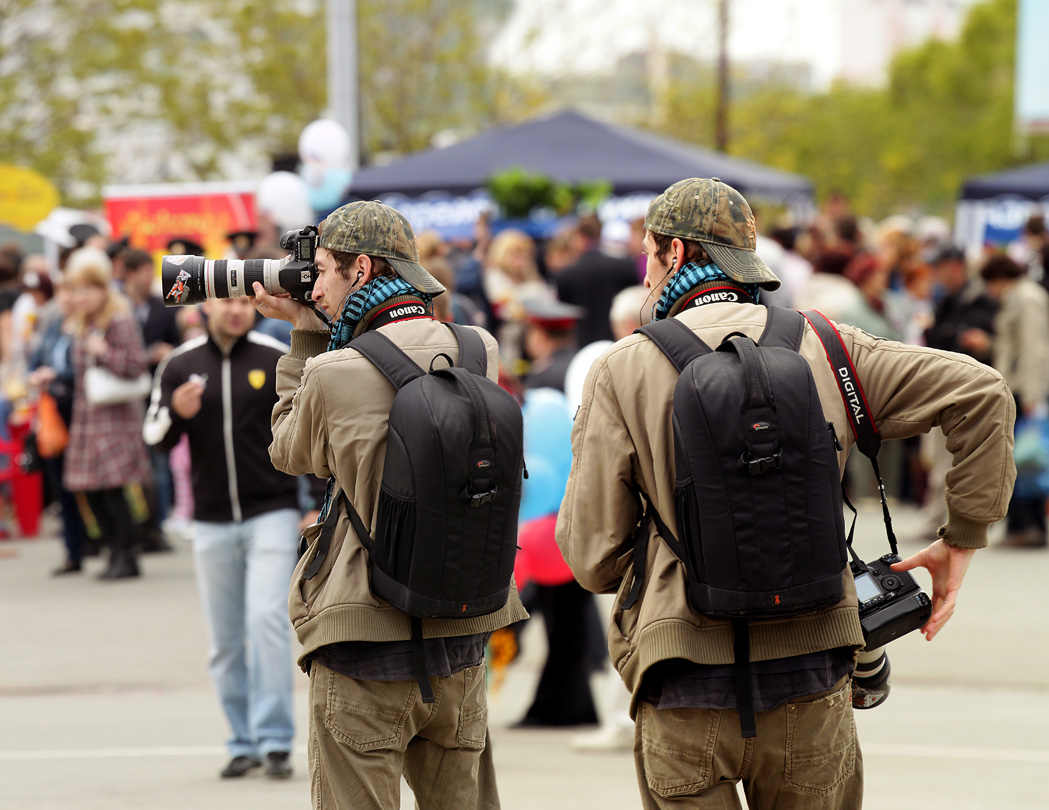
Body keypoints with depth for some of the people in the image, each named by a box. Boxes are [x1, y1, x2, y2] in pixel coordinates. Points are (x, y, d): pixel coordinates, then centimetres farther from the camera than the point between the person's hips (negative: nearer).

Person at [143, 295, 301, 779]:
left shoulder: (278, 360, 0)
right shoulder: (179, 366, 4)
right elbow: (154, 439, 7)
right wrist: (176, 415, -16)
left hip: (272, 513, -3)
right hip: (211, 522, 3)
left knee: (266, 620, -15)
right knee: (225, 640, 6)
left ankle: (275, 739, -11)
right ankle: (243, 743, 15)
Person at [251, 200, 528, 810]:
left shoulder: (333, 375, -15)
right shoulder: (480, 354, 0)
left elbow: (290, 452, 6)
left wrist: (305, 333, 11)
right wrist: (314, 328, 15)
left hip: (365, 650, -5)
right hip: (460, 645, 5)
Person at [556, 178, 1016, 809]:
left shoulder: (623, 371, -2)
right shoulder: (820, 348, 5)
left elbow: (592, 555, -3)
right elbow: (983, 394, 2)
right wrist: (961, 541, 10)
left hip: (687, 691, -2)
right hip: (810, 683, 2)